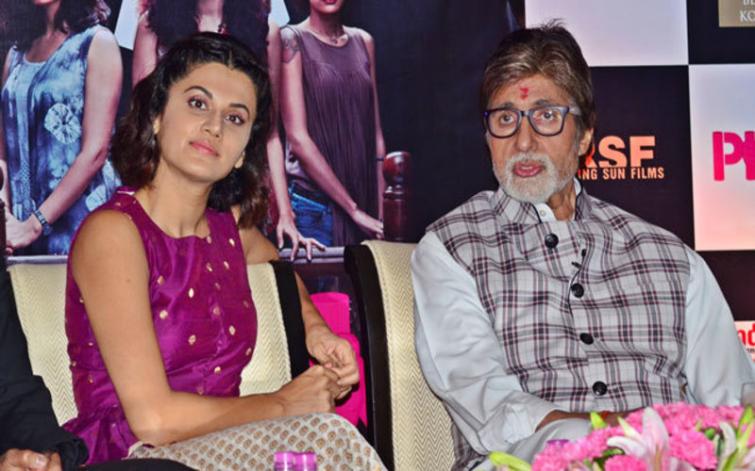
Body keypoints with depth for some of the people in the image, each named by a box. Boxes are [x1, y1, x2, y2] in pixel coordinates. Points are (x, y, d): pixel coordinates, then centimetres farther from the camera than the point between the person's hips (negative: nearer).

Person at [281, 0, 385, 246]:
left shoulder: (363, 41, 8)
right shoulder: (292, 40, -6)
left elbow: (375, 134, 8)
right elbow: (297, 138, -11)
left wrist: (381, 213, 0)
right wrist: (354, 210, -12)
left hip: (365, 196, 4)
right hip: (314, 203, -4)